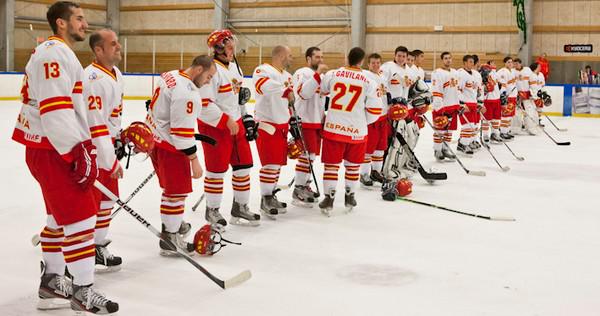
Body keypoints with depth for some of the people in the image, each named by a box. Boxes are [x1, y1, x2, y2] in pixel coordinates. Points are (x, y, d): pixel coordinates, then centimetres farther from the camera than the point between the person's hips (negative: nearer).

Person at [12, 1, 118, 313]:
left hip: (55, 149, 11)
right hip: (54, 151, -11)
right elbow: (54, 108, -25)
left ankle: (52, 281, 28)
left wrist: (82, 149, 24)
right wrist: (78, 152, -28)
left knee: (61, 216, 18)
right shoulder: (54, 52, -15)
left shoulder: (58, 53, 20)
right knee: (81, 218, -8)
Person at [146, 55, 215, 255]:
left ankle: (175, 223, 39)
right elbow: (183, 131, -25)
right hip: (169, 146, -10)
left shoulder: (171, 76, 6)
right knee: (177, 191, -2)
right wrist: (194, 160, -20)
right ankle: (169, 239, 5)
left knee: (172, 186, 23)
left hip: (155, 138, 10)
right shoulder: (186, 92, -24)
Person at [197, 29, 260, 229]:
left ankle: (240, 207, 25)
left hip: (235, 123, 9)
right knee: (217, 171, 0)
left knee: (243, 166, 11)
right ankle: (212, 211, 16)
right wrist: (227, 121, -22)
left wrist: (246, 118, 17)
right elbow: (205, 104, -24)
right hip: (214, 126, -8)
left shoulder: (234, 68, 12)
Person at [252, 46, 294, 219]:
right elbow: (263, 86, -36)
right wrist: (285, 88, -38)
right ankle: (265, 201, 2)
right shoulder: (262, 70, -14)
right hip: (266, 124, -8)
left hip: (282, 125, 9)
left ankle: (271, 196, 27)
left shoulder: (287, 76, 14)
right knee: (270, 164, -9)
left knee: (278, 163, 14)